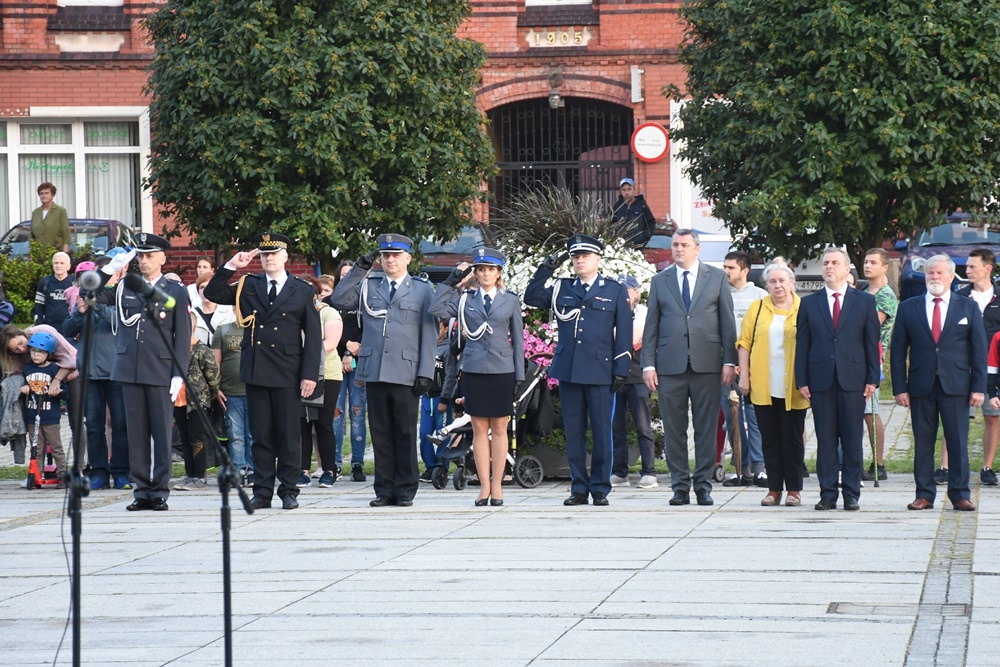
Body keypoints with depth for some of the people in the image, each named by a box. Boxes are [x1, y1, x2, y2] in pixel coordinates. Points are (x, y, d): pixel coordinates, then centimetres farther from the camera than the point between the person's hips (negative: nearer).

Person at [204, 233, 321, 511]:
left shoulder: (302, 291, 3)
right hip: (255, 372, 2)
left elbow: (313, 336, 1)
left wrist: (310, 374, -7)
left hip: (287, 374, -2)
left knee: (288, 434, 0)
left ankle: (288, 491, 7)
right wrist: (230, 267, -4)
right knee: (261, 435, 5)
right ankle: (262, 491, 9)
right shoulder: (248, 286, 11)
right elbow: (212, 294, 7)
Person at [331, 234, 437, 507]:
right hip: (375, 371, 2)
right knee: (380, 433, 4)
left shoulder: (423, 289, 9)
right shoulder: (368, 287, 15)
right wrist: (358, 269, -2)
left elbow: (429, 334, 5)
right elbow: (338, 300, 1)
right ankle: (384, 490, 9)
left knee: (406, 434, 0)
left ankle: (405, 491, 6)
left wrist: (425, 372, -3)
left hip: (406, 373, -2)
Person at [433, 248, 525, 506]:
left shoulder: (511, 301, 6)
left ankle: (497, 485, 8)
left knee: (499, 429, 3)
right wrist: (451, 281, -6)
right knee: (479, 429, 2)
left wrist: (519, 375, 1)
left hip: (502, 371, -1)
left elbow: (518, 339, 7)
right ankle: (484, 486, 6)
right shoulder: (465, 299, 7)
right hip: (474, 370, 1)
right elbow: (437, 310, -7)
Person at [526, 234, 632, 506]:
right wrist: (546, 269, 1)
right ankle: (579, 488, 11)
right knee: (573, 431, 5)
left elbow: (623, 334, 3)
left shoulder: (616, 291, 6)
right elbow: (531, 298, 10)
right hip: (568, 369, 3)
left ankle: (600, 489, 6)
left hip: (600, 371, -3)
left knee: (601, 432, -1)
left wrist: (621, 371, -3)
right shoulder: (562, 289, 13)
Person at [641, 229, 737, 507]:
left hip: (706, 364, -1)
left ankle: (703, 485, 5)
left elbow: (727, 321, 7)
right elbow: (651, 326, 10)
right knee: (674, 429, 1)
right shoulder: (659, 281, 11)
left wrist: (729, 361, -1)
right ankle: (680, 486, 7)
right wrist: (648, 364, 1)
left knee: (706, 428, 0)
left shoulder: (717, 278, 9)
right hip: (670, 365, 1)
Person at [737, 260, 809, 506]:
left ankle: (794, 490, 8)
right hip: (763, 387, 2)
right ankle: (774, 489, 11)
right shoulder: (757, 308, 9)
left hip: (792, 389, -2)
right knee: (769, 438, 6)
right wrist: (744, 375, -1)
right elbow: (744, 342, 8)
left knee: (792, 438, 2)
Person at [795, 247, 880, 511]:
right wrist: (802, 381, 0)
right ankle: (828, 494, 6)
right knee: (825, 440, 2)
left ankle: (852, 494, 6)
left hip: (852, 379, -1)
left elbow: (872, 342, 5)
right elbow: (802, 344, 8)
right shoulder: (809, 303, 10)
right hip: (821, 380, 1)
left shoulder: (864, 301, 7)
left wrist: (872, 379, -2)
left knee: (852, 440, 1)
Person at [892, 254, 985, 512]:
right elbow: (898, 352, 7)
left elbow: (979, 349, 6)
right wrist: (900, 388, -1)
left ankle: (960, 495, 4)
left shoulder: (968, 307, 8)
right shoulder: (908, 308, 9)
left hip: (955, 385, -1)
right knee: (923, 442, 3)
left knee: (958, 442, -2)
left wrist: (978, 387, -2)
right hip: (921, 386, 1)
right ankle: (924, 495, 8)